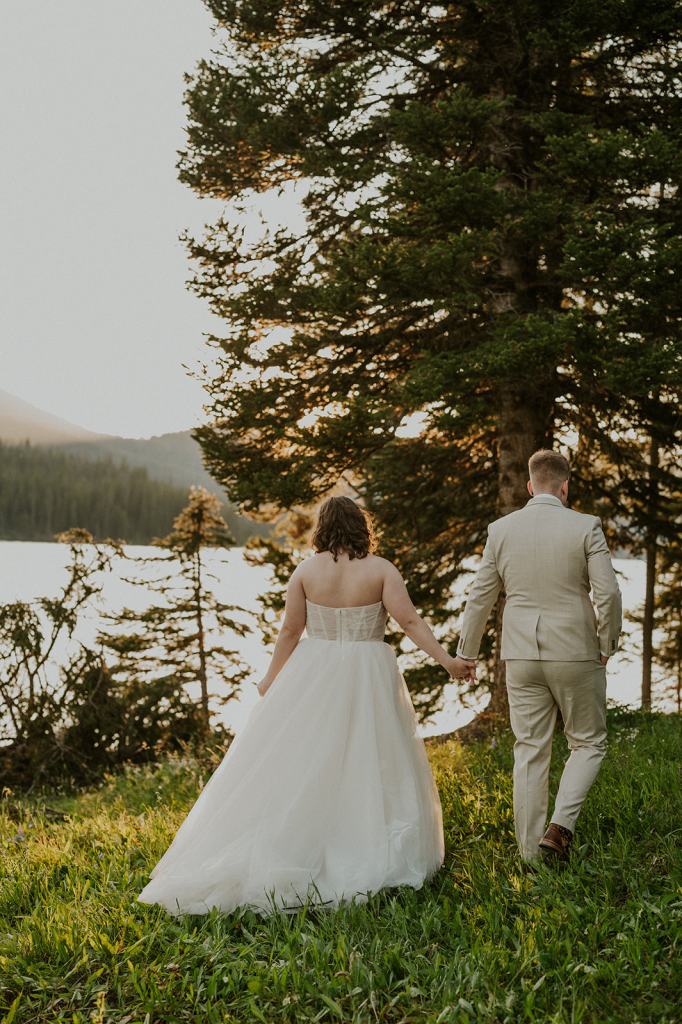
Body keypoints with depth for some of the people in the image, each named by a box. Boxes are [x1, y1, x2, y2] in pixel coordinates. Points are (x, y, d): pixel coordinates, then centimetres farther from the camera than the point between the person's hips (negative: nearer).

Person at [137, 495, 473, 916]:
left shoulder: (307, 570, -2)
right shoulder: (381, 569, -5)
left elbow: (290, 631, 1)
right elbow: (410, 620, -13)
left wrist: (273, 677, 13)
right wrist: (447, 661, -10)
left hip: (314, 678, 1)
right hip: (367, 681, -1)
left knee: (299, 766, 8)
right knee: (372, 765, 7)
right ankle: (374, 861, 11)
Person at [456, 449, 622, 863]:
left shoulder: (501, 530, 1)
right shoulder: (586, 527, -8)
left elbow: (480, 598, 5)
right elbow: (608, 593, -12)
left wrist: (465, 654, 15)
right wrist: (607, 645, 3)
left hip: (522, 656, 3)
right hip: (575, 654, -3)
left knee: (530, 751, 10)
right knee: (589, 743, 13)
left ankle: (531, 851, 13)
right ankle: (560, 826, -5)